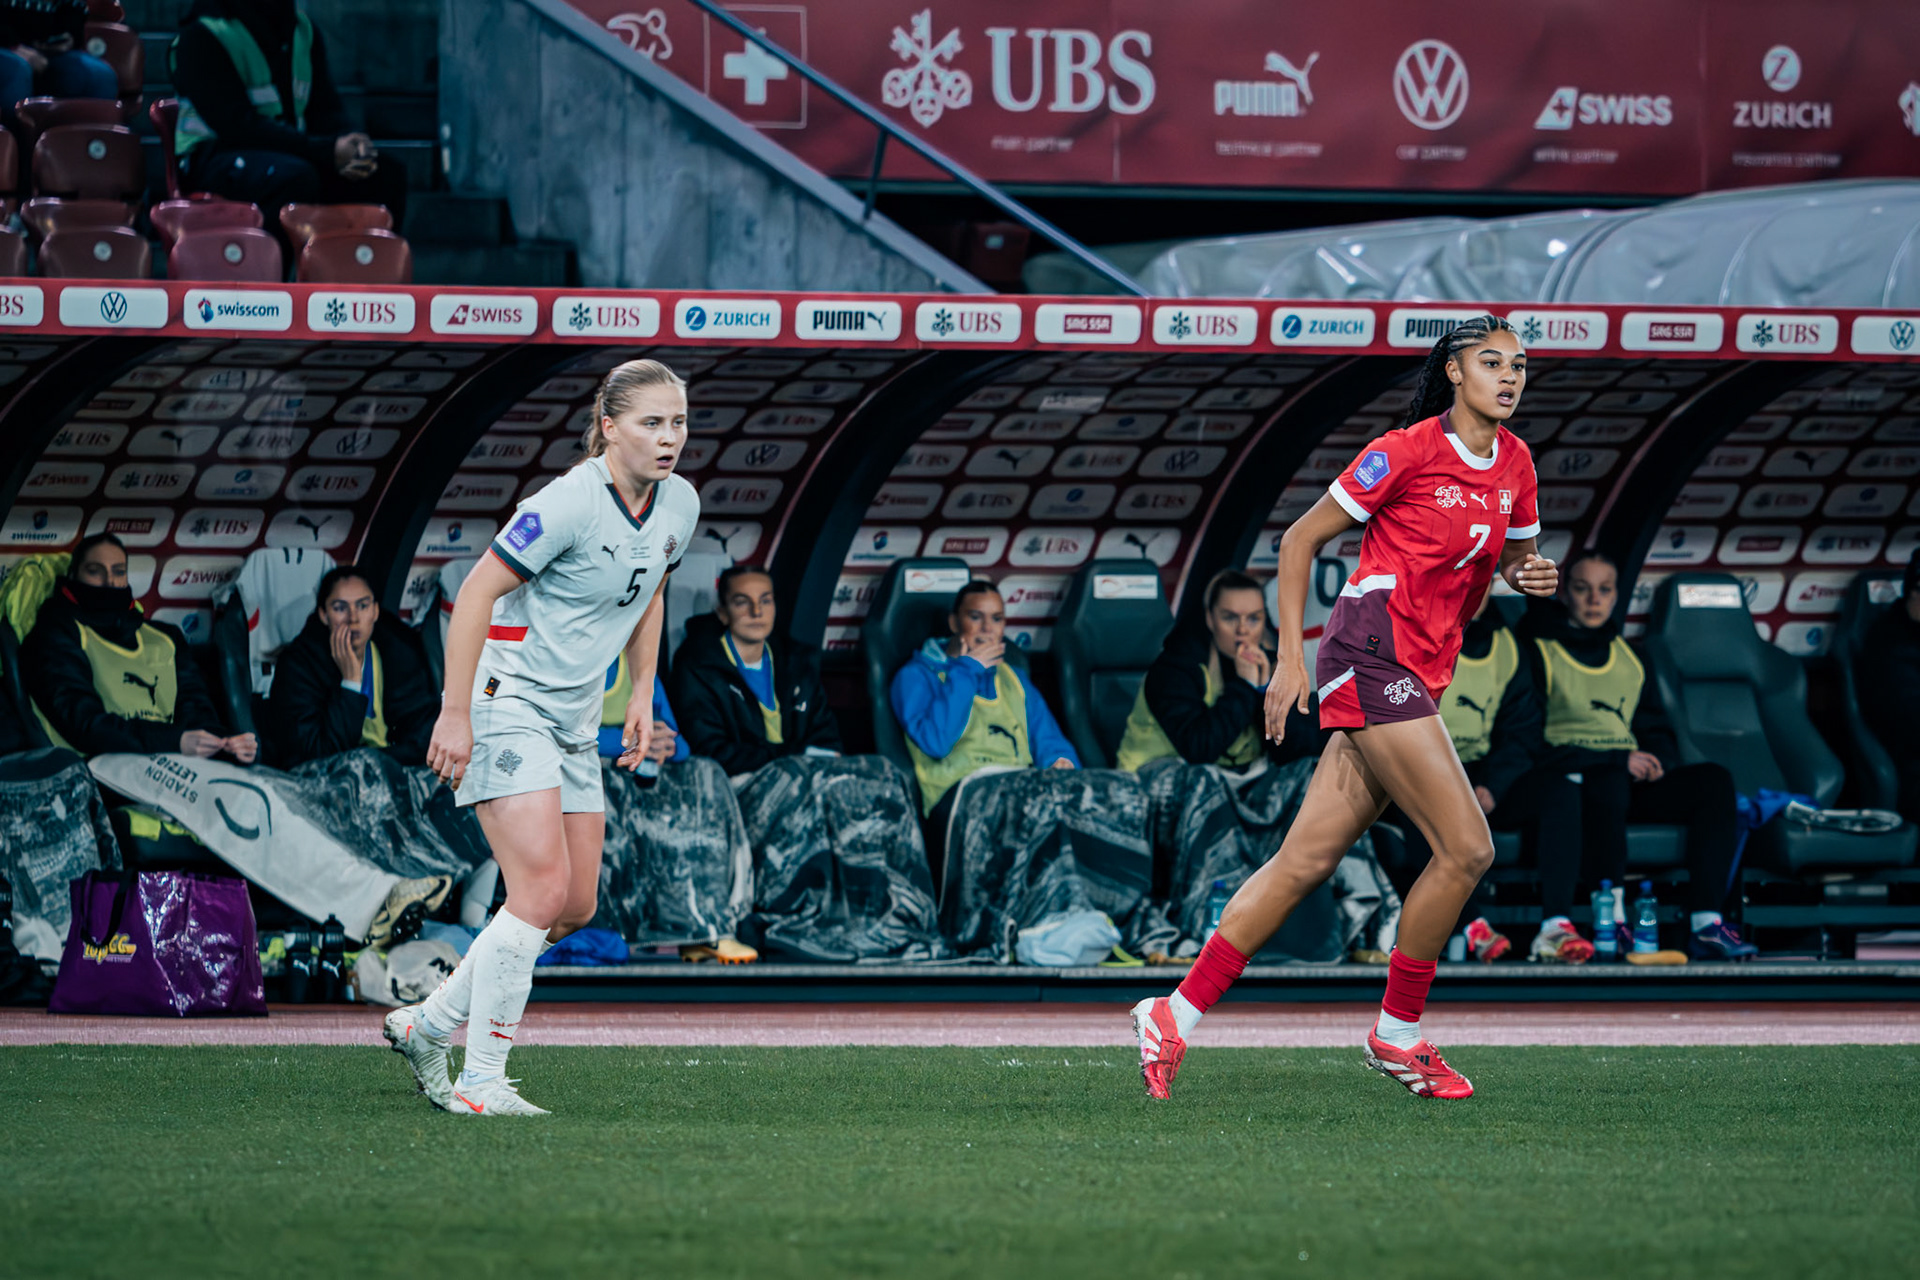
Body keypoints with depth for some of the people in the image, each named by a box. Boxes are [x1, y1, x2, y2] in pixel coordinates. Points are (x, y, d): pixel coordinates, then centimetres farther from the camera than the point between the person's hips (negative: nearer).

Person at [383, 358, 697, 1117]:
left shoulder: (680, 505, 3)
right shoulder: (570, 504, -21)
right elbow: (478, 590, -18)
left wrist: (642, 695, 15)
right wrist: (456, 711, -21)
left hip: (573, 721, 9)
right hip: (505, 703, -9)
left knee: (576, 908, 7)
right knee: (543, 890, -18)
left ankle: (428, 1025, 22)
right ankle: (481, 1081, -11)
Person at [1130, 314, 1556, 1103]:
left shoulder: (1514, 464, 12)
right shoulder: (1406, 452, -9)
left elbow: (1516, 555, 28)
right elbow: (1301, 540, -3)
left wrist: (1528, 572, 3)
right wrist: (1290, 656, -8)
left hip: (1423, 677, 7)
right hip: (1373, 658, -7)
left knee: (1308, 860, 2)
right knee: (1466, 847, -13)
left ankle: (1176, 1015, 4)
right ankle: (1398, 1034, 0)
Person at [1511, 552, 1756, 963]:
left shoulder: (1627, 657, 23)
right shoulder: (1538, 650, 3)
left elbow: (1657, 729, 27)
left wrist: (1655, 759, 0)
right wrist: (1620, 760, -13)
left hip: (1629, 776, 6)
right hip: (1565, 781, -6)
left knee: (1713, 780, -19)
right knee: (1610, 784, -41)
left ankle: (1706, 925, -28)